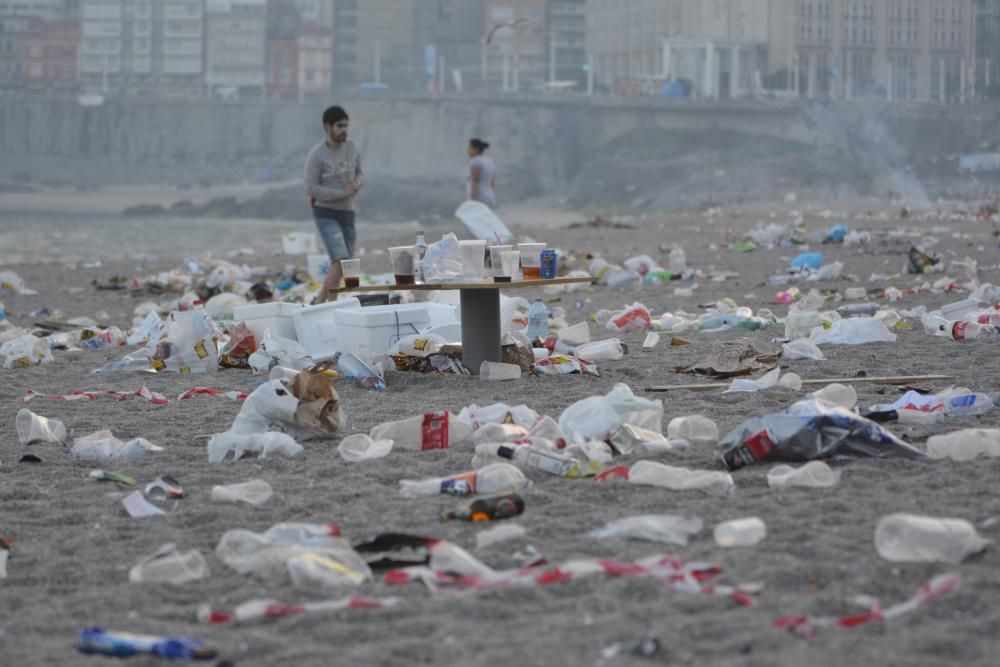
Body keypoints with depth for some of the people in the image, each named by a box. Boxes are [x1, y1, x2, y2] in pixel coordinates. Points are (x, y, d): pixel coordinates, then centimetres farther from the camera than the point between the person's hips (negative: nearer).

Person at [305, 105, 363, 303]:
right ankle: (321, 305, -12)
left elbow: (359, 173, 19)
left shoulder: (351, 149, 5)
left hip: (348, 213, 6)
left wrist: (357, 184, -5)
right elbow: (311, 188, -13)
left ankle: (319, 305, 17)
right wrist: (341, 193, -19)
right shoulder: (317, 155, -12)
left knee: (344, 267, 6)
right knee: (340, 261, -20)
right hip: (326, 214, -6)